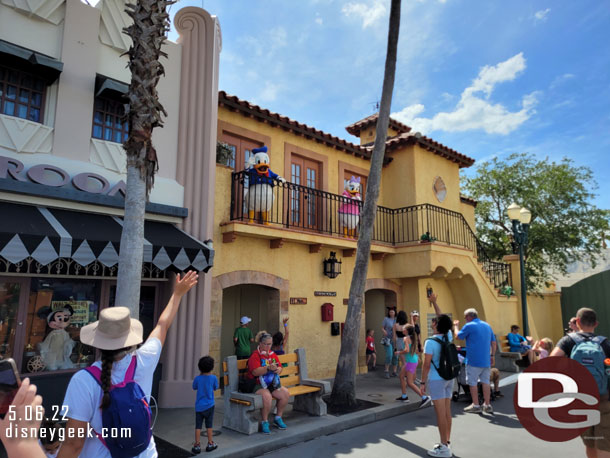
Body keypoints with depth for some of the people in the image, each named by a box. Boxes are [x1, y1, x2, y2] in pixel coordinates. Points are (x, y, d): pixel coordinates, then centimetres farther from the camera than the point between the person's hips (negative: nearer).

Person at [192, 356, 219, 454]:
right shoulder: (213, 378, -13)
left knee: (198, 426, 8)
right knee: (209, 426, 13)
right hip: (209, 405, 0)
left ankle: (197, 445, 12)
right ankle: (210, 444, 22)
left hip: (199, 406, 1)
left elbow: (194, 387, 9)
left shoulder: (197, 378, -10)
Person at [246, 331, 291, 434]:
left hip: (271, 383, 7)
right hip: (257, 384, -7)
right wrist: (268, 368, -35)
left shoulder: (273, 354, 13)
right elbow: (255, 372, -23)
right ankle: (264, 422, -13)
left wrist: (278, 370, -14)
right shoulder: (255, 355, -10)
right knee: (267, 396, -35)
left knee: (286, 394, -13)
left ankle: (278, 418, 7)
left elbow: (280, 368, 11)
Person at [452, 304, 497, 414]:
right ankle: (487, 405, 14)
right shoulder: (487, 326, 11)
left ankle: (476, 405, 6)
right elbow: (494, 343, 14)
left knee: (473, 382, 3)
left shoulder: (469, 326, -10)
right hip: (486, 360, 7)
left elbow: (458, 336, 3)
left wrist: (456, 326, 19)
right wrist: (492, 355, 20)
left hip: (474, 361, -7)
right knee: (485, 382, 11)